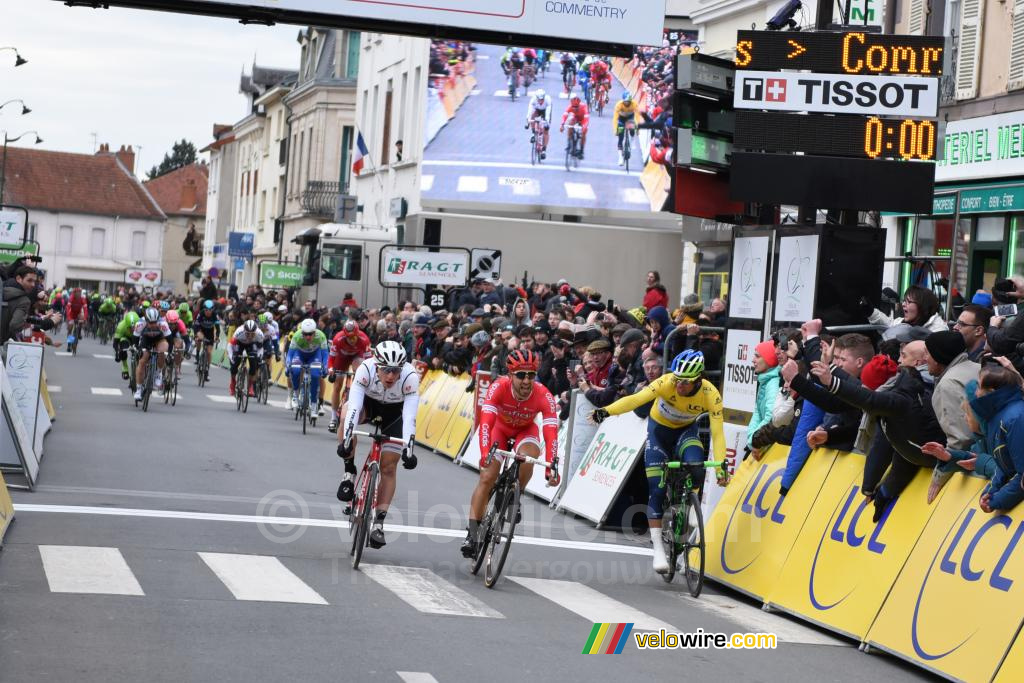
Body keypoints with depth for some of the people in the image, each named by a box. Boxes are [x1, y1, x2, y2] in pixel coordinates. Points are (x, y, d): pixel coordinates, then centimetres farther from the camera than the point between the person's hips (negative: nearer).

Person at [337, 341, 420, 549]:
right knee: (347, 412, -34)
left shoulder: (410, 377, -35)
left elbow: (410, 416, -39)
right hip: (368, 403, 0)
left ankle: (379, 522, 1)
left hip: (394, 413, 0)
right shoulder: (366, 370, -34)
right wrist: (346, 439, -51)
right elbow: (354, 407, -40)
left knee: (389, 468, -8)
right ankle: (349, 472, -19)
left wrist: (408, 449, -50)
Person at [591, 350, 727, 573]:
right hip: (659, 429, 0)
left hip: (686, 430, 1)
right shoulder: (667, 382, -32)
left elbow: (717, 432, -30)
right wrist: (606, 411, -58)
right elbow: (636, 399, -43)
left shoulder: (711, 395, -28)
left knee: (696, 469, -31)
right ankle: (658, 549, -3)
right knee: (656, 489, -10)